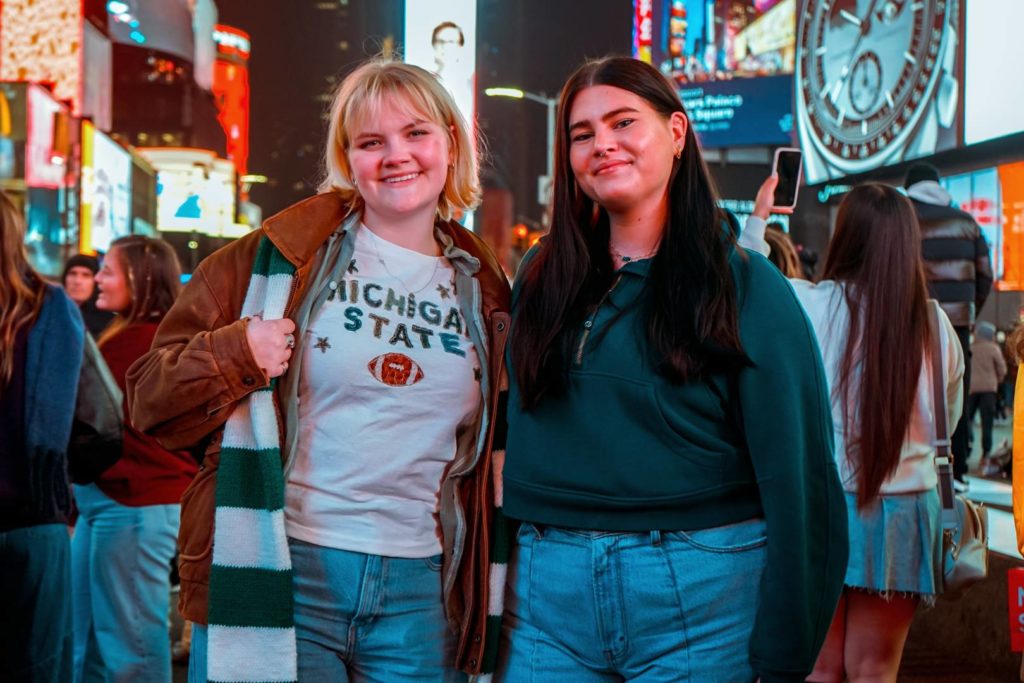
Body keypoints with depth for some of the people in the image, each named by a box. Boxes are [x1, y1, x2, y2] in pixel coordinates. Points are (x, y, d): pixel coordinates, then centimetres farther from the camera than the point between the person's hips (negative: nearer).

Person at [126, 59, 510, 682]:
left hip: (420, 595, 3)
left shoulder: (483, 291, 11)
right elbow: (154, 399, 2)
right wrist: (235, 356, -14)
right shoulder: (283, 255, 1)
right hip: (281, 576, -3)